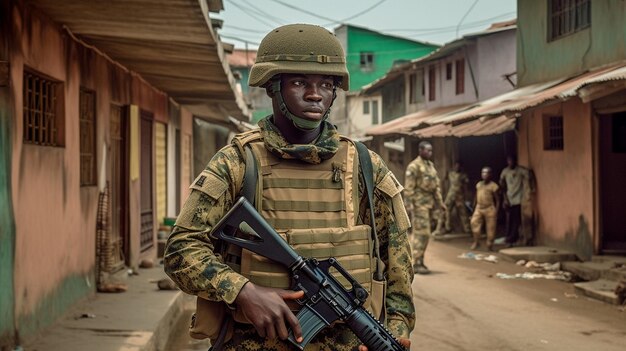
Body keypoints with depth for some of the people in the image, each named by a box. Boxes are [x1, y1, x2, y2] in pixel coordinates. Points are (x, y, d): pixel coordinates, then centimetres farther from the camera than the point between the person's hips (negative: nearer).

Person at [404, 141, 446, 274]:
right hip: (419, 203, -8)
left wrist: (440, 202, 14)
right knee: (422, 233, -10)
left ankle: (418, 261, 17)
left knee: (419, 233, 12)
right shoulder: (414, 166, -11)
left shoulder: (431, 165, 16)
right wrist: (411, 205, -19)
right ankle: (417, 263, -7)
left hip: (429, 203, 8)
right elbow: (409, 188, -14)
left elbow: (436, 185, 19)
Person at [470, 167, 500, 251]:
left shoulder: (493, 186, -8)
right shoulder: (478, 184, 9)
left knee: (490, 228, 0)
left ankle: (490, 245, 13)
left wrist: (496, 211, -11)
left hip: (489, 209, -4)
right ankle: (476, 242, -1)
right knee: (474, 222, -12)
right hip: (479, 208, 4)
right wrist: (474, 208, 14)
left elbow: (497, 200, -6)